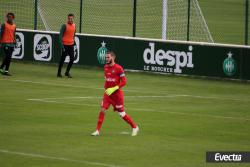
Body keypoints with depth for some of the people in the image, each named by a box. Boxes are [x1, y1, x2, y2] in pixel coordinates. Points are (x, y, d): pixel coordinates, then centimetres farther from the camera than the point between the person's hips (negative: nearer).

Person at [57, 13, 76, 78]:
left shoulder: (74, 25, 7)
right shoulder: (65, 26, -12)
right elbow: (60, 35, -14)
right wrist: (62, 45, -20)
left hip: (71, 45, 6)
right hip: (65, 45, -6)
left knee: (72, 59, 3)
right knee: (62, 59, 0)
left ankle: (67, 72, 18)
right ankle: (59, 73, 11)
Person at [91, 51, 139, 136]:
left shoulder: (118, 68, -16)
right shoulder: (105, 67, 5)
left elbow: (124, 82, -17)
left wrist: (113, 89, -23)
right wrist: (106, 88, 11)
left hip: (117, 93, -5)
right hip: (108, 92, 5)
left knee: (121, 113, 2)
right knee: (102, 109, -9)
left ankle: (135, 127, 21)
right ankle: (97, 130, -5)